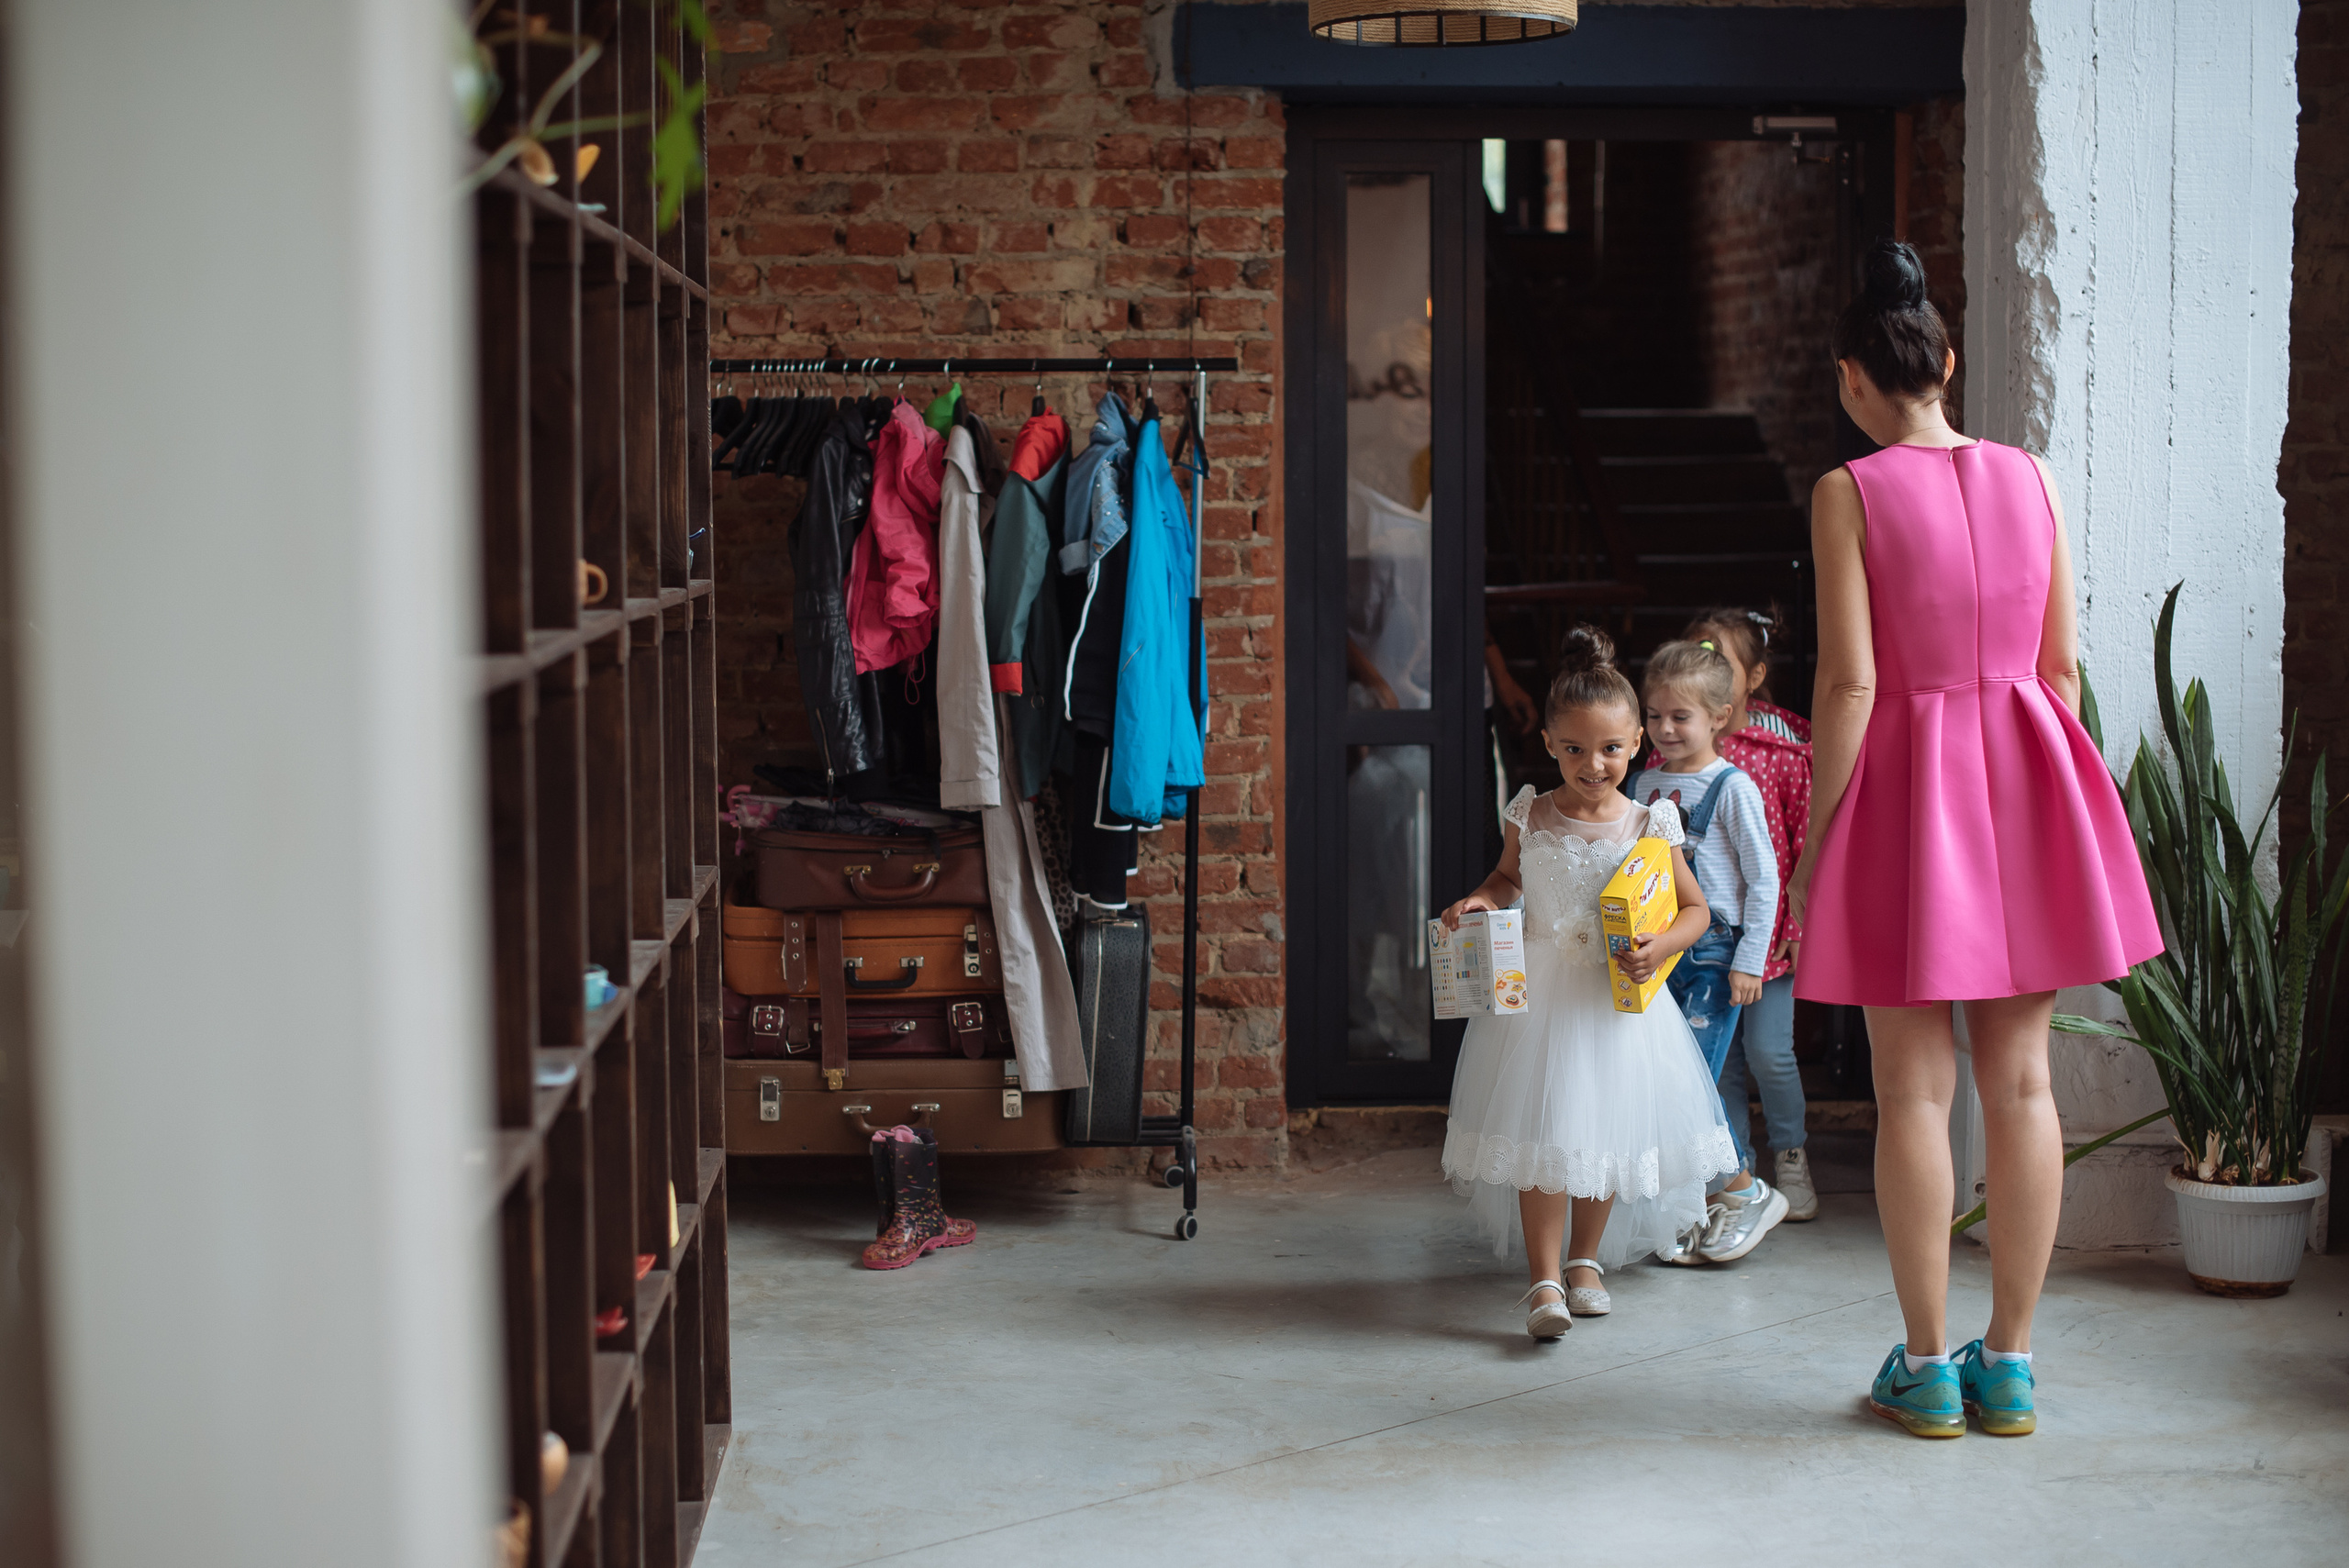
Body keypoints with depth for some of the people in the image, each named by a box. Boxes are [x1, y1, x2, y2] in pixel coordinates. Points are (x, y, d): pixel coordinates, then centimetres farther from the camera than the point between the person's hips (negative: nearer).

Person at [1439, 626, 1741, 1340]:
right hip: (1540, 993, 0)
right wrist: (1480, 899, -3)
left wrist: (1660, 946, -16)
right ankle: (1544, 1277, -1)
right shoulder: (1531, 817, -2)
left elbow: (1695, 909, 3)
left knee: (1607, 1132, 10)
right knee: (1542, 1132, -6)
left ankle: (1586, 1260, 30)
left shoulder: (1647, 828, -5)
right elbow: (1509, 877, 18)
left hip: (1617, 999, 0)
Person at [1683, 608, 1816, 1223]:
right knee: (1717, 1055, 6)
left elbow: (1805, 843, -3)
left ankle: (1790, 1154, 19)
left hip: (1766, 928, -3)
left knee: (1769, 1050, -4)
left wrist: (1801, 927, -7)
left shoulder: (1783, 752, -6)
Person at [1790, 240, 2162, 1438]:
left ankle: (1927, 1367, 8)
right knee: (2020, 1079, 7)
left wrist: (1813, 839, -6)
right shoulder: (2027, 478, 5)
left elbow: (1849, 681, -12)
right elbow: (2062, 663, 6)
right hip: (2025, 777, 4)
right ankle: (2009, 1363, 14)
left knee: (1915, 1088, 3)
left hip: (1909, 779, -4)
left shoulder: (1849, 493, -8)